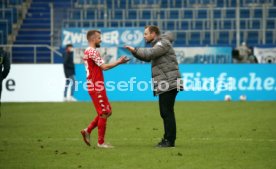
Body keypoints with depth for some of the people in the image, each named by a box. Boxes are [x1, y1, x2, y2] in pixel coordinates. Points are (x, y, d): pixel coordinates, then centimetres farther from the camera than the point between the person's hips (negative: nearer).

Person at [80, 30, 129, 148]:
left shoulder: (87, 52, 17)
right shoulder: (93, 51, -15)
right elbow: (104, 67, -19)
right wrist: (119, 62, -12)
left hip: (94, 86, 10)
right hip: (97, 87, -10)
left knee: (107, 112, 15)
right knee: (104, 113, -4)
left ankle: (88, 131, 14)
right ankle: (101, 142, 1)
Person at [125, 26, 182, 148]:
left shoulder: (163, 43, -8)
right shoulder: (158, 44, 24)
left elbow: (150, 54, -22)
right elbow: (147, 58, 22)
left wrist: (135, 50, -10)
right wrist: (134, 52, 7)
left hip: (168, 83, -10)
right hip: (165, 85, 10)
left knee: (167, 112, -10)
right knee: (165, 113, 13)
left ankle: (170, 141, -9)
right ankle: (167, 139, 18)